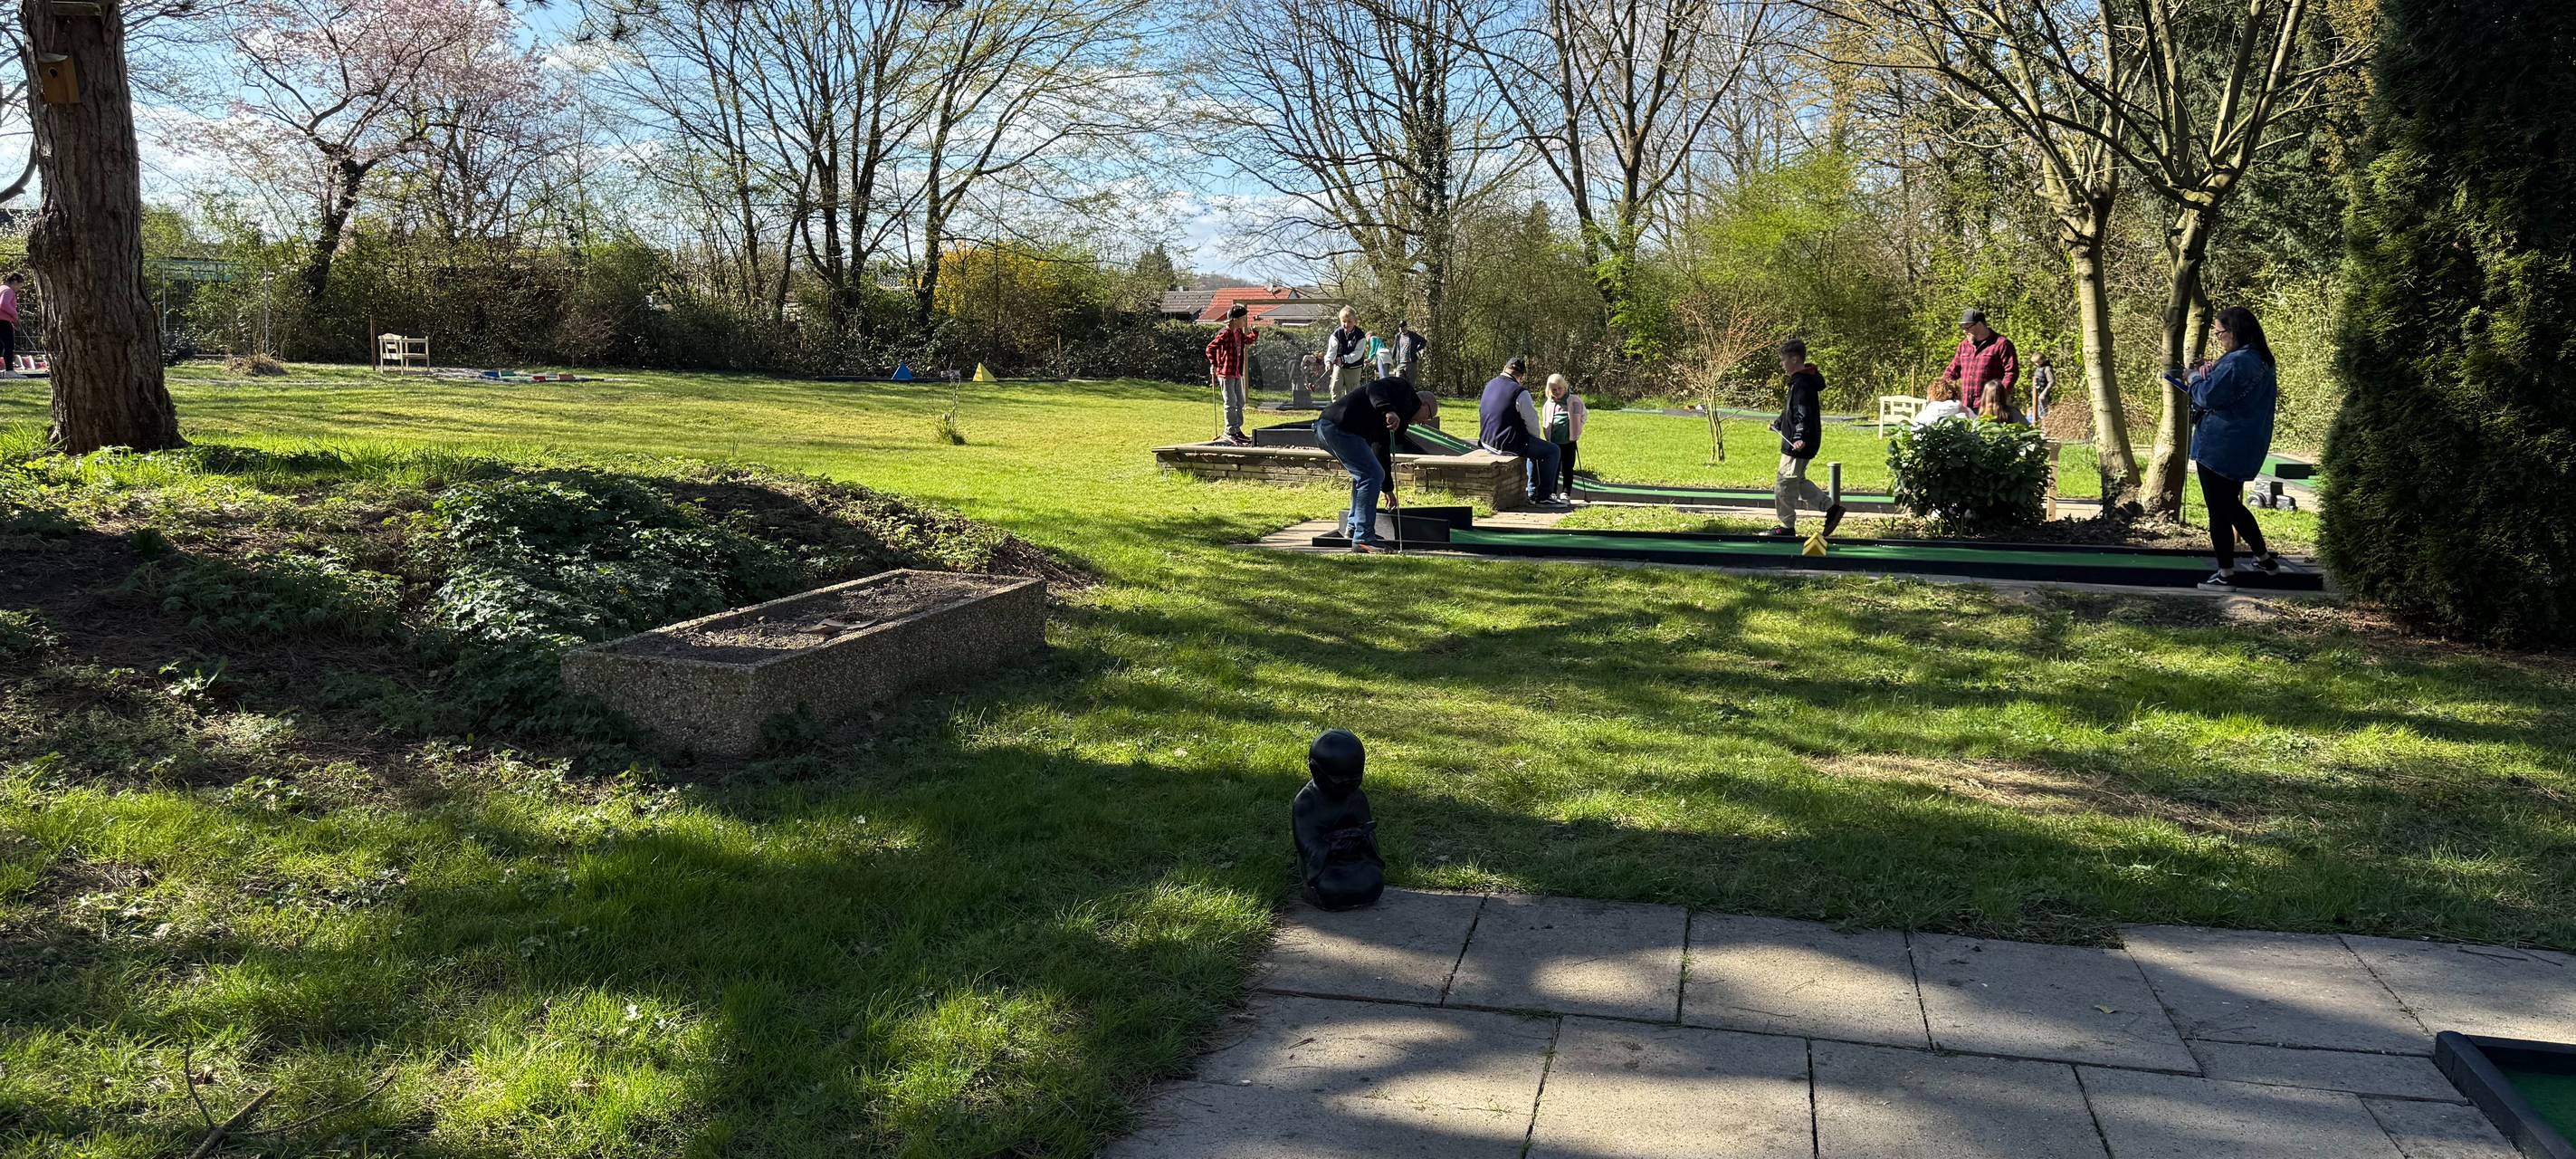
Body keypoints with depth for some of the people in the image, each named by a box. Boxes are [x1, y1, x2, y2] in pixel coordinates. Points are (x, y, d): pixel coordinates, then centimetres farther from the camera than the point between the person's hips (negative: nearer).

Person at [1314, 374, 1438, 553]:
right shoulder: (1404, 389, 3)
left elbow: (1382, 451, 35)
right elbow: (1374, 389, -16)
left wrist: (1387, 489, 39)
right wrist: (1388, 411, -33)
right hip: (1340, 426, -11)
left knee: (1366, 473, 24)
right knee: (1372, 475, -9)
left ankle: (1353, 526, 31)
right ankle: (1363, 538, -8)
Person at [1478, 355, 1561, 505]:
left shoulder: (1489, 385, 7)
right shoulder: (1519, 392, -17)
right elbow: (1532, 422, -12)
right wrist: (1536, 437, 8)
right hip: (1507, 445, -9)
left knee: (1534, 448, 31)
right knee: (1552, 450, 4)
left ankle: (1533, 492, 35)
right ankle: (1543, 495, 6)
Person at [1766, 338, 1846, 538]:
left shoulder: (1801, 384, -19)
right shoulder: (1805, 381, 13)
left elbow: (1803, 416, -27)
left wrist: (1801, 438, -37)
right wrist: (1779, 423, 35)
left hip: (1797, 446, -11)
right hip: (1798, 444, 11)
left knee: (1785, 484, -2)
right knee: (1797, 481, 20)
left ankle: (1786, 527, 8)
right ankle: (1831, 507, 22)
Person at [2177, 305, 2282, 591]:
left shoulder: (2235, 363, -21)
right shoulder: (2262, 362, 10)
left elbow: (2206, 396, -18)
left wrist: (2197, 377, 1)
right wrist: (2207, 377, 3)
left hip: (2219, 447, -9)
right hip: (2247, 447, 9)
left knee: (2219, 510, 0)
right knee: (2231, 504, 24)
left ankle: (2226, 575, 6)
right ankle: (2264, 556, 32)